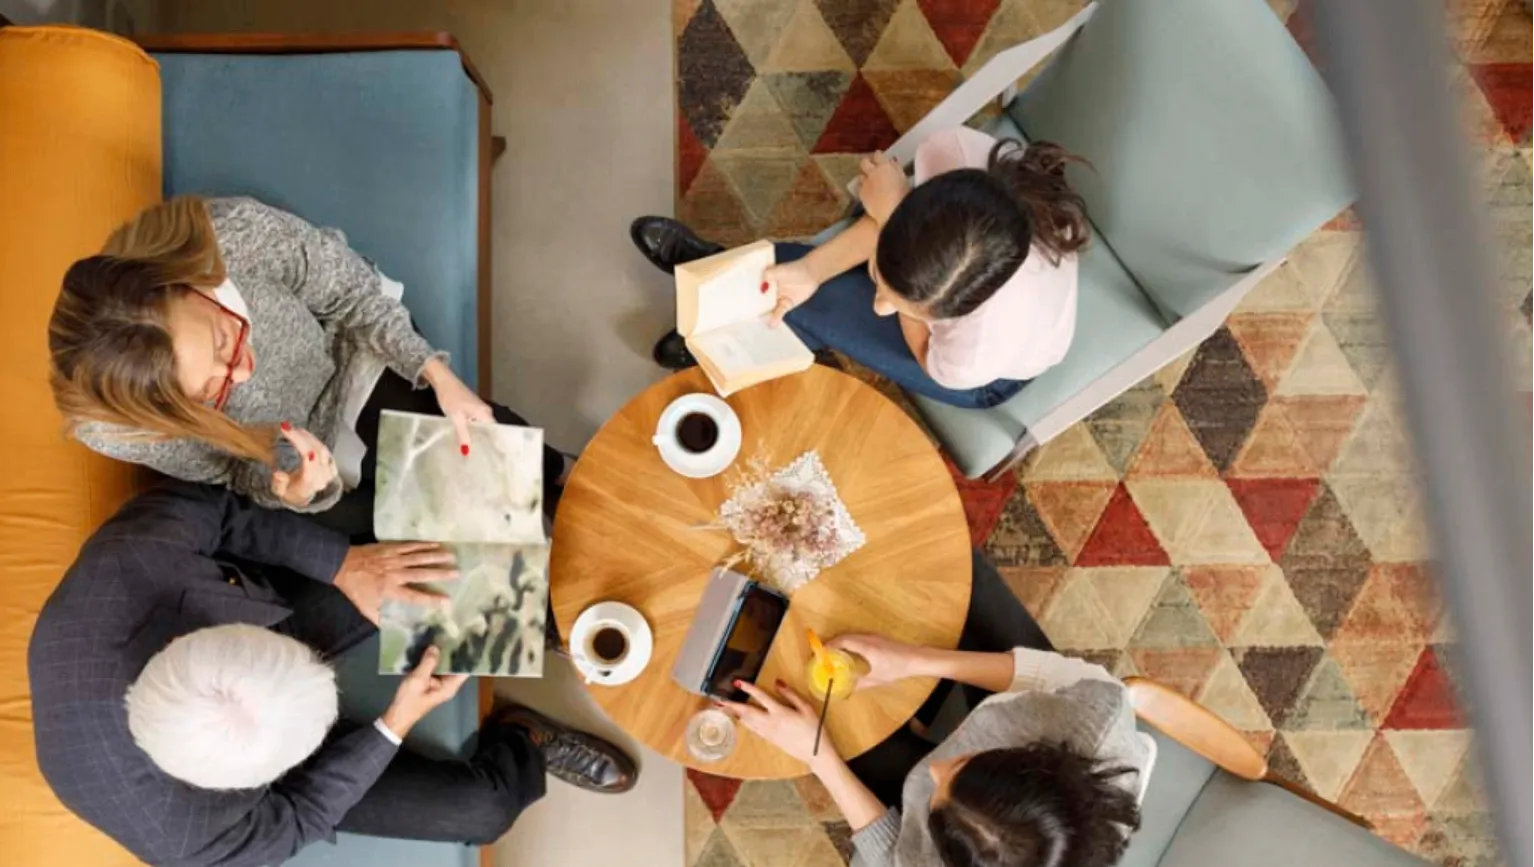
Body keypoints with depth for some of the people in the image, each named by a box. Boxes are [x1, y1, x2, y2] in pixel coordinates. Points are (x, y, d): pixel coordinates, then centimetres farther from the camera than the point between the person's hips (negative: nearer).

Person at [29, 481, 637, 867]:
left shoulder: (129, 557, -40)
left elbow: (208, 507, -19)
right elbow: (293, 817, -19)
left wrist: (345, 562, -27)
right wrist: (396, 725, -22)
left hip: (264, 610, 3)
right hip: (242, 762, -2)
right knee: (482, 808, -4)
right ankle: (520, 747, 31)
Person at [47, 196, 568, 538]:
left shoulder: (236, 233, -39)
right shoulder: (107, 427, -33)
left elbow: (349, 293, -17)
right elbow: (235, 475, -14)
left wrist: (440, 376, -22)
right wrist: (295, 494, -37)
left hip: (350, 368, 1)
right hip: (277, 461, 0)